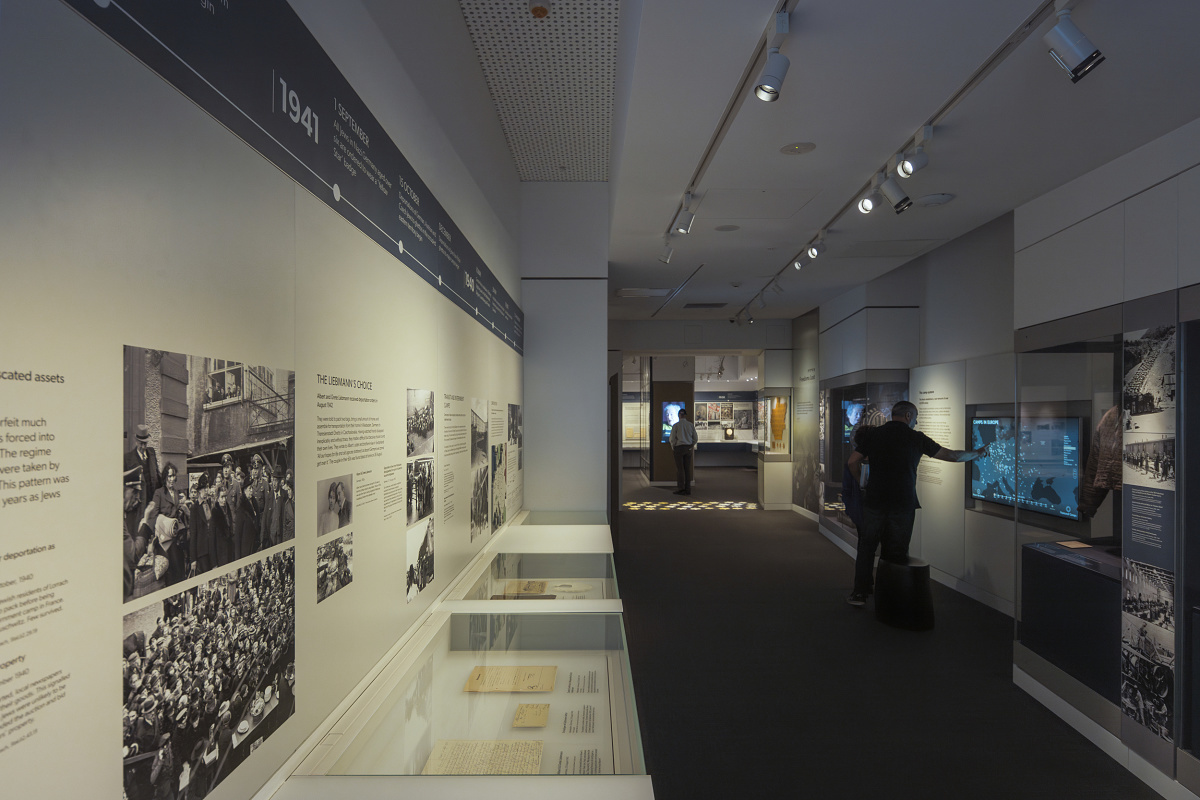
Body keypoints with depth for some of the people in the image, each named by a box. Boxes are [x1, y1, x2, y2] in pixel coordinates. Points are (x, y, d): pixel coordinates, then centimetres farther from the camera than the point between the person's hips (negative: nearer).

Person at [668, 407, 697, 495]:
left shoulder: (675, 425, -7)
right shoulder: (691, 425, 3)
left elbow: (672, 438, -6)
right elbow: (695, 438, 7)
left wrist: (673, 448, 9)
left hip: (678, 448, -4)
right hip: (688, 448, 4)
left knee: (679, 468, 0)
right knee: (687, 468, 6)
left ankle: (681, 488, -3)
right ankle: (688, 489, 5)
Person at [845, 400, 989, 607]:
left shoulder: (873, 434, 3)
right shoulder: (917, 438, 1)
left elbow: (852, 462, 1)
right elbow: (951, 455, 9)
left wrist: (863, 483, 17)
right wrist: (977, 453, 26)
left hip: (875, 501, 1)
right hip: (903, 504, -1)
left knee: (867, 547, 11)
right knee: (896, 552, 8)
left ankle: (860, 593, 13)